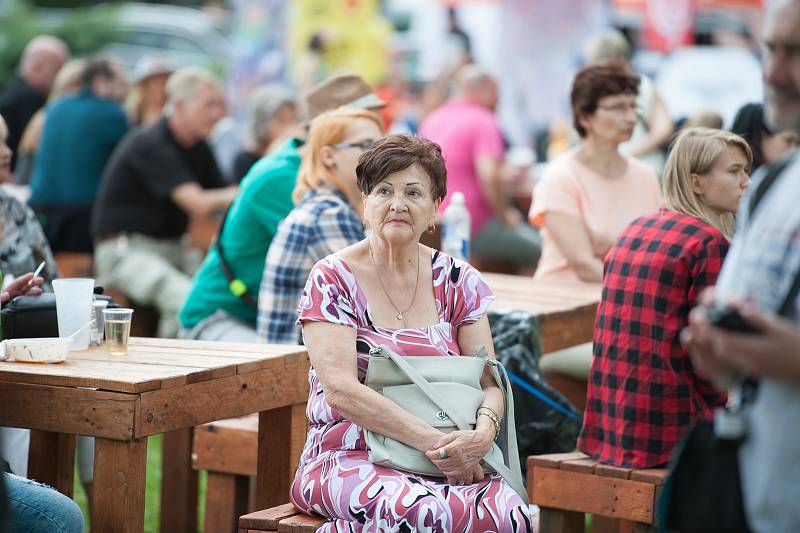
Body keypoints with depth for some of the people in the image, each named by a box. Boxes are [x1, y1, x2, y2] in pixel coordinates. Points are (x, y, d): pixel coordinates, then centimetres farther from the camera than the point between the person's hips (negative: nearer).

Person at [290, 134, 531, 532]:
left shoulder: (458, 282, 11)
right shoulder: (333, 279, -2)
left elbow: (489, 381, 6)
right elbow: (340, 390, -12)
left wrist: (482, 434, -18)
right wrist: (434, 442, -20)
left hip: (450, 466, 5)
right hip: (349, 458, -4)